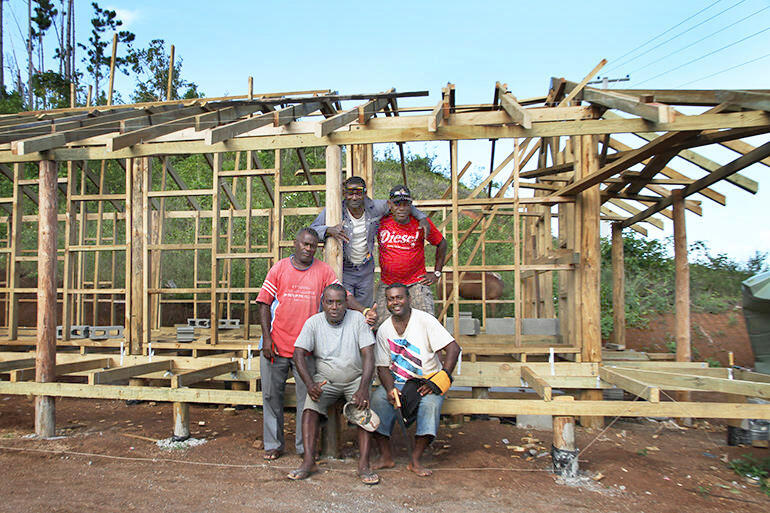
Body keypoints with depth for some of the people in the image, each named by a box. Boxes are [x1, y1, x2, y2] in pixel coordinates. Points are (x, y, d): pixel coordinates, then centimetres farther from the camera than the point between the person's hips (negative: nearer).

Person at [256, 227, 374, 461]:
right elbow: (264, 303, 3)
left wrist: (364, 311, -20)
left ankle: (305, 446, 17)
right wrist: (267, 338, -6)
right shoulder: (279, 268, 4)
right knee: (272, 395, 9)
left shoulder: (323, 270, 5)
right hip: (275, 345, 1)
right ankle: (273, 444, 24)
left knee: (307, 396, 3)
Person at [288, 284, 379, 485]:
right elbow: (299, 354, -8)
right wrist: (310, 384, -24)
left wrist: (363, 388, -26)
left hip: (355, 378, -1)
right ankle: (308, 461, -20)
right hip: (325, 379, 1)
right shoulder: (313, 322, -3)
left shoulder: (357, 319, -7)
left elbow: (368, 355, -13)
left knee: (365, 408, -26)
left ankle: (363, 464, -22)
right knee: (310, 407, -24)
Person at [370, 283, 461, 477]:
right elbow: (382, 366, 5)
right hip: (398, 383, 3)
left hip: (427, 382, -3)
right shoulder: (384, 330, 4)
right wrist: (390, 389, -15)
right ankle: (386, 457, -12)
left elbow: (453, 349, -14)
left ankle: (415, 460, -19)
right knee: (378, 398, -25)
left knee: (430, 402, -33)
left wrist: (438, 381, -21)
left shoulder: (424, 320, -8)